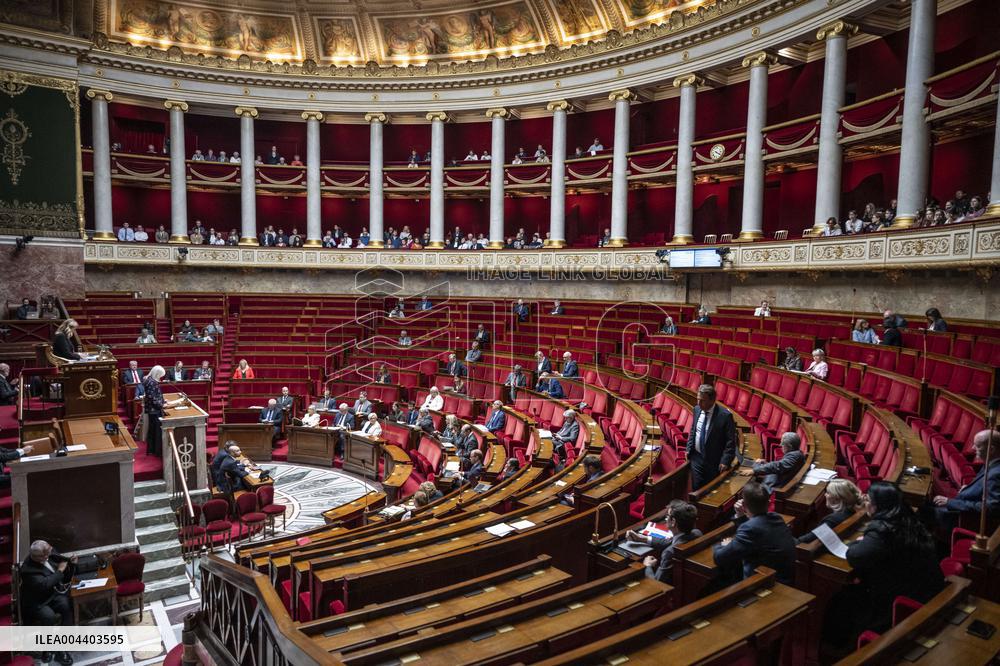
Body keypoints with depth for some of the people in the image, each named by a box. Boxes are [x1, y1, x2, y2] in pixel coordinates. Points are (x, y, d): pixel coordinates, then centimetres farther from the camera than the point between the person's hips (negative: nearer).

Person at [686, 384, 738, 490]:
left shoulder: (725, 415, -17)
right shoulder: (697, 409, 0)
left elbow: (731, 441, -12)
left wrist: (725, 461, -16)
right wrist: (689, 449, 9)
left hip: (715, 462, -4)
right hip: (696, 458, 4)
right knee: (696, 489, 7)